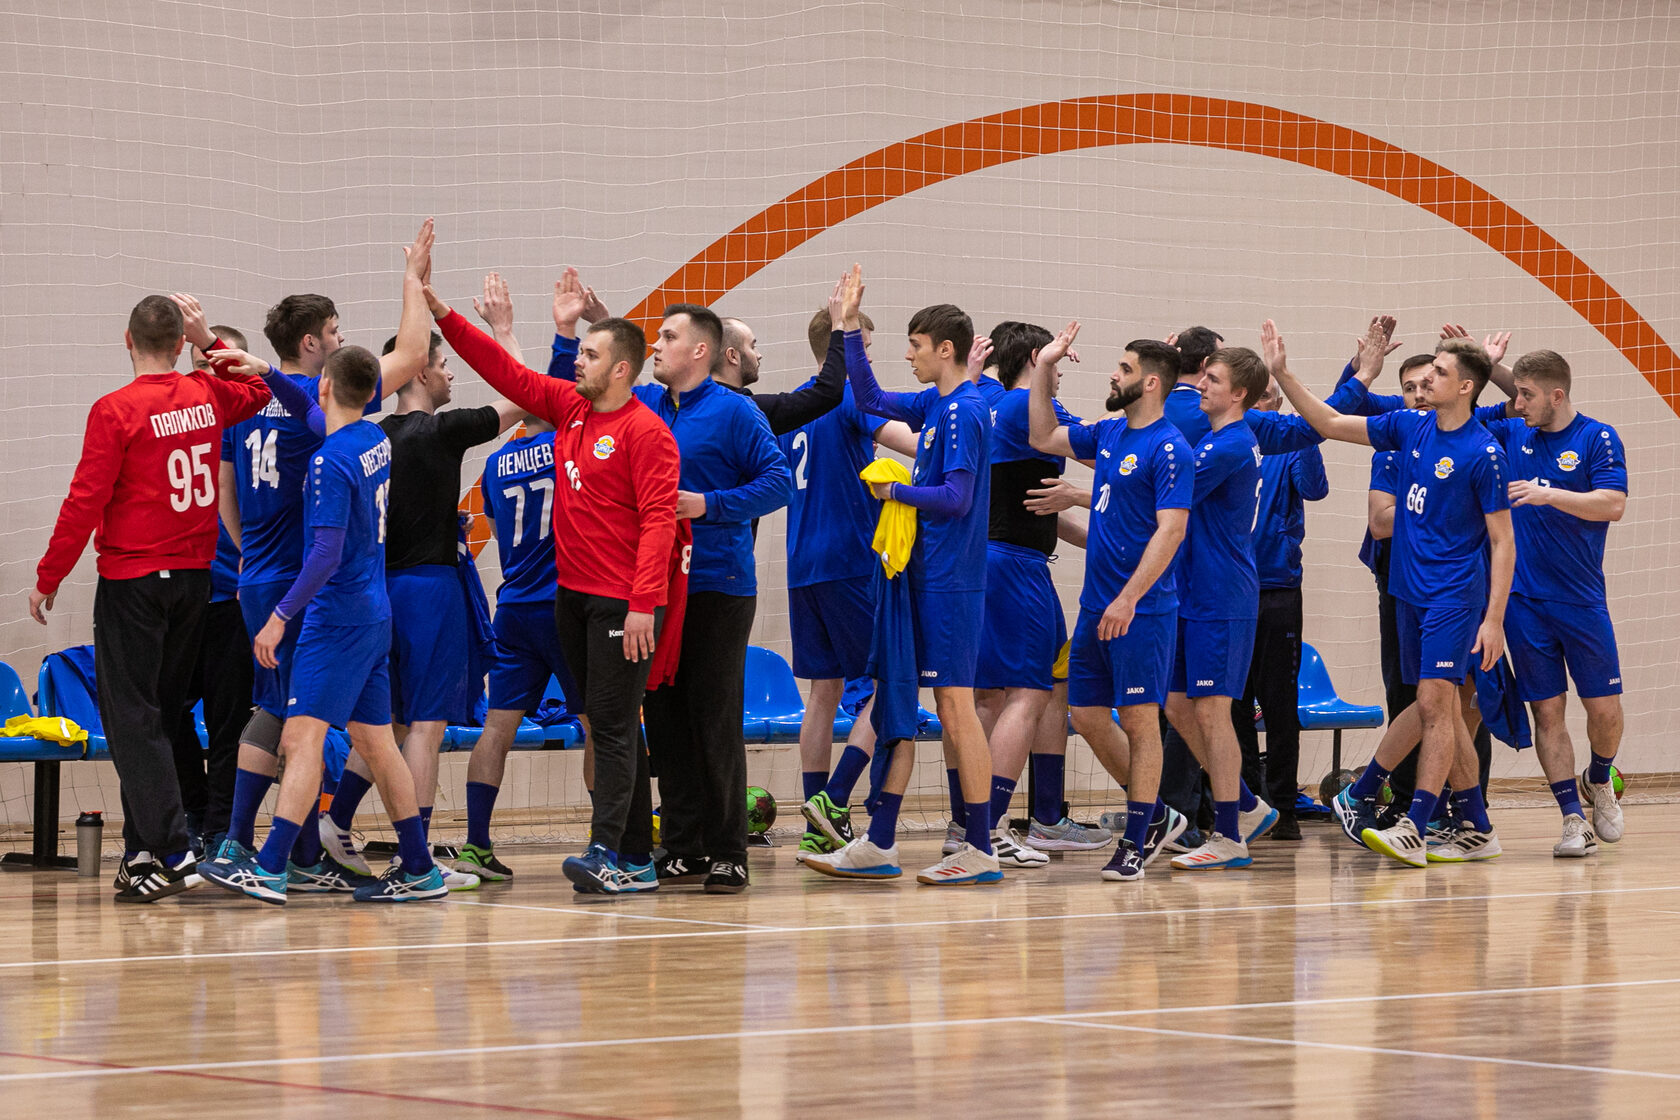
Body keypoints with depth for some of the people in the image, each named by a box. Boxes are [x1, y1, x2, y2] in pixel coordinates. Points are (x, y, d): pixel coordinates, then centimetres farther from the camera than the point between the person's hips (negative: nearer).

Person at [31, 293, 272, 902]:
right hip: (194, 577, 6)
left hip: (132, 579, -6)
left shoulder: (116, 411, -14)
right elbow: (257, 390, 28)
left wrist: (48, 577, -4)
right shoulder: (207, 397, 3)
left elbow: (85, 503, -13)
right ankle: (143, 848, 16)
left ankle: (171, 854, -13)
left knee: (131, 719, -4)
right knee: (157, 715, 13)